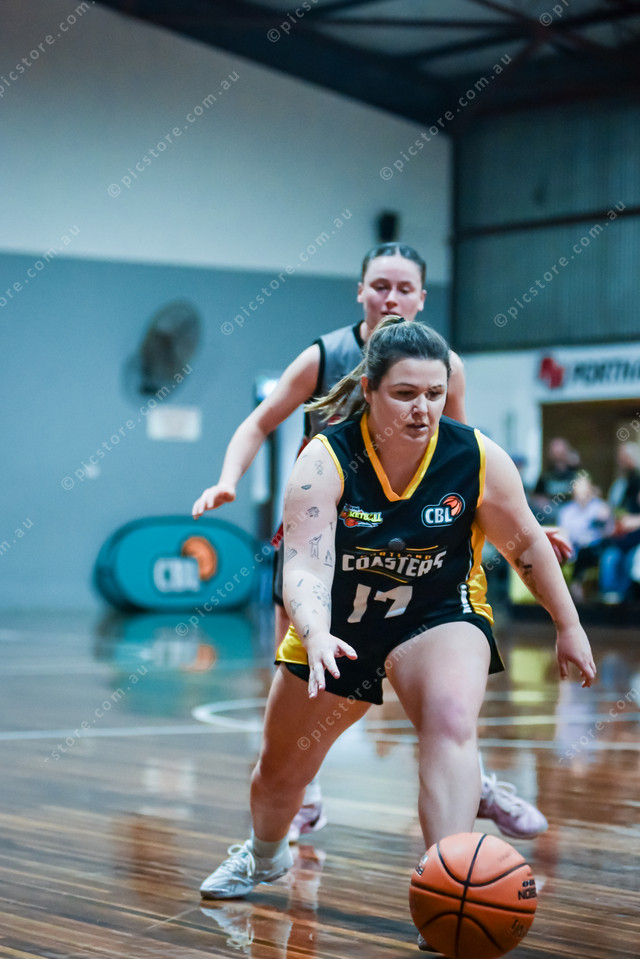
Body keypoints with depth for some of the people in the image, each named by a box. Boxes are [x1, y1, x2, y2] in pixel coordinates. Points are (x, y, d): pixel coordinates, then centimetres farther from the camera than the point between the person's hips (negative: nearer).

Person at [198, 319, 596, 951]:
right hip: (337, 625, 1)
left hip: (439, 616, -1)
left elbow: (526, 546, -3)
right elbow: (305, 568, -34)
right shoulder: (325, 461, -24)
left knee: (450, 720, -35)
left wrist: (568, 626, 4)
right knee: (278, 771, 18)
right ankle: (265, 854, 53)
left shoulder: (478, 459, -19)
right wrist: (316, 636, -53)